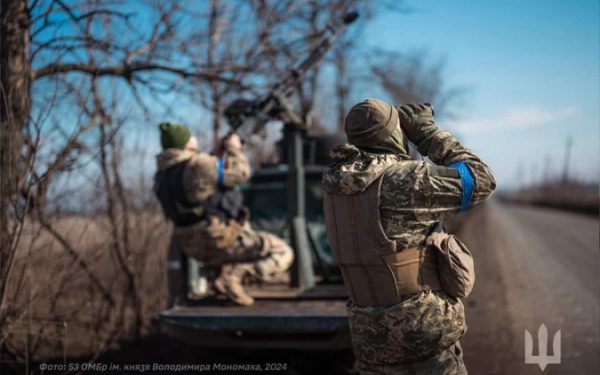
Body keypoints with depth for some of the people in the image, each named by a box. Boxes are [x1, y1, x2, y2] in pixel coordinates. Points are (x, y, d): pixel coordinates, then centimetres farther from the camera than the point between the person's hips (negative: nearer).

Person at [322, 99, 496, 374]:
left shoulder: (336, 185, 4)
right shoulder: (406, 179, -16)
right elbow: (481, 181, -5)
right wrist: (426, 131, 0)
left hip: (371, 339, 6)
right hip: (424, 337, -6)